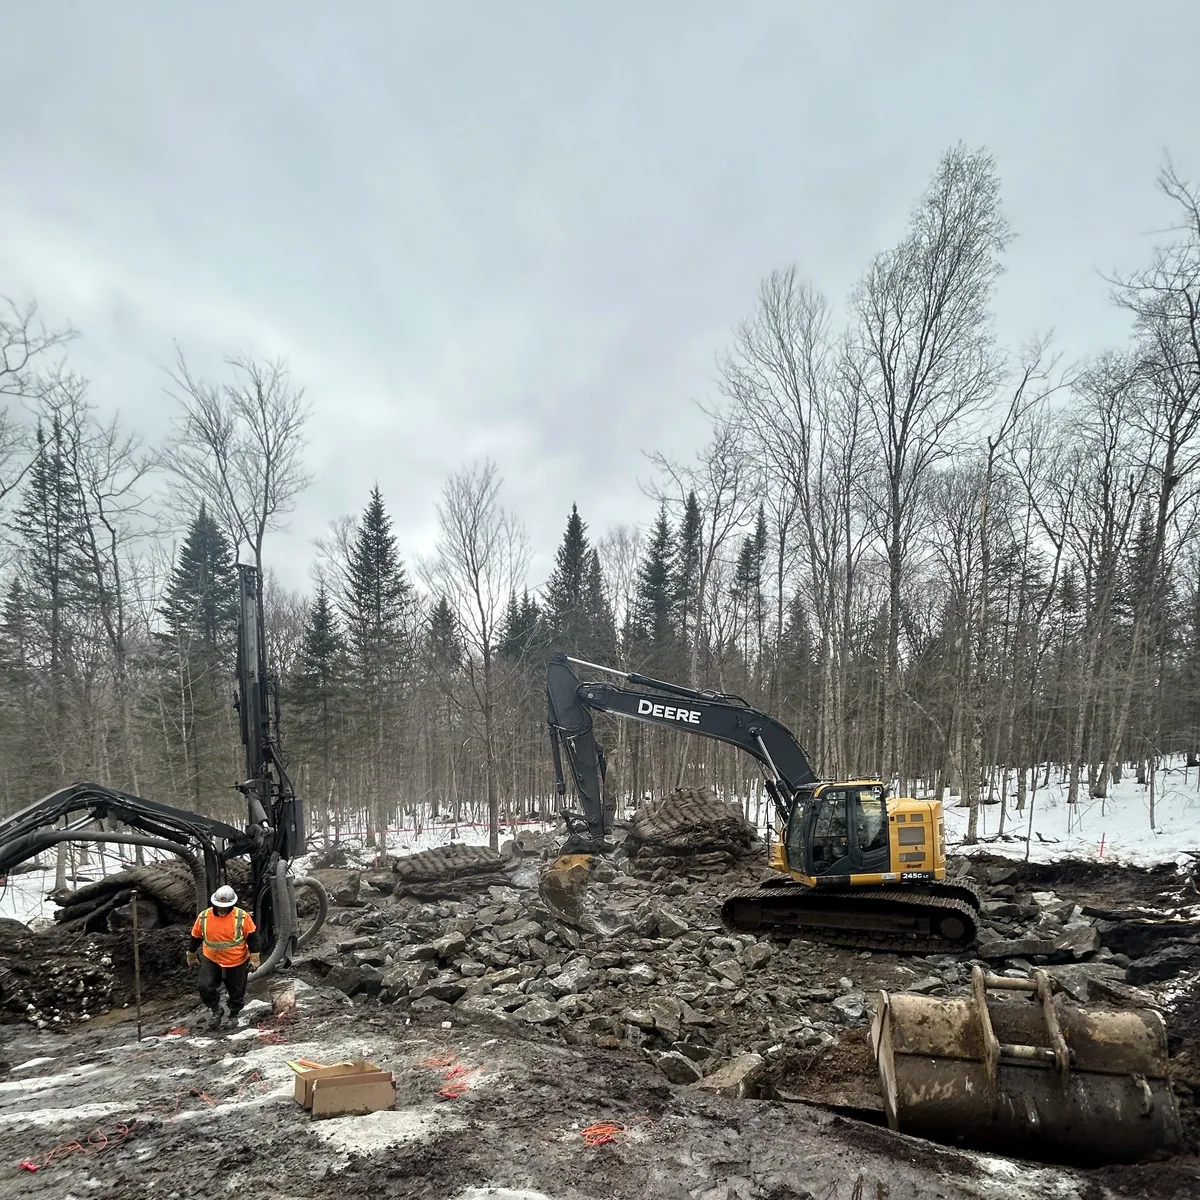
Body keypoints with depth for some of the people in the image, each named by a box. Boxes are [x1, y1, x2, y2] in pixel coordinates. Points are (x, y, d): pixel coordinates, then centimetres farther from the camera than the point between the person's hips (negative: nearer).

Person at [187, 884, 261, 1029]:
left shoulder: (242, 917, -17)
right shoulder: (204, 917, -10)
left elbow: (252, 937, -9)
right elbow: (195, 937, 5)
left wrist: (254, 958, -8)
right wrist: (191, 956, 15)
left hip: (237, 963, -1)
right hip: (211, 961, 1)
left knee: (237, 992, 10)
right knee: (205, 986, -16)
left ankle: (234, 1015, 38)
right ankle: (216, 1011, 10)